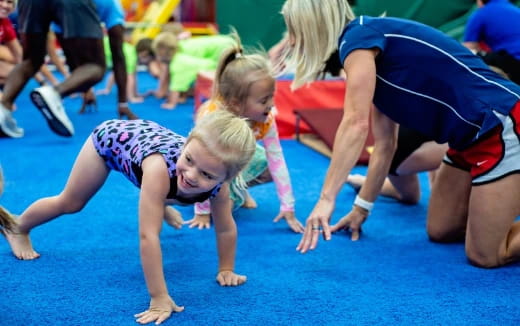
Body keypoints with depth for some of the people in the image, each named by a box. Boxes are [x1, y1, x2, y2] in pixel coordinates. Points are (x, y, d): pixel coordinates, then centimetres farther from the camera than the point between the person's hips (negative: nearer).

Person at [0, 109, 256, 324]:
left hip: (145, 134, 4)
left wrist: (226, 270, -9)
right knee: (70, 203, 15)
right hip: (113, 136, -4)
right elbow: (148, 236, -48)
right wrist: (159, 299, -45)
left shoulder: (218, 184, -34)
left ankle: (162, 208, 69)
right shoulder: (160, 167, -50)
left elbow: (226, 229, -15)